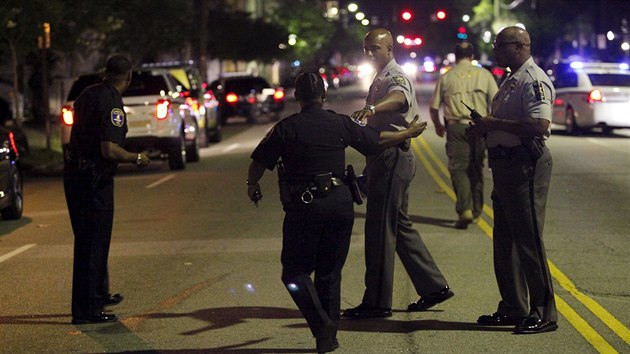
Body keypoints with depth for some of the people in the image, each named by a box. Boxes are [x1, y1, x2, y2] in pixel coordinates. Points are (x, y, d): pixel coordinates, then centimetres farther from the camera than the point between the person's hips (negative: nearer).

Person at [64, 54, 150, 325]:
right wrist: (137, 159, -10)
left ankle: (99, 294, 38)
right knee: (92, 242, -3)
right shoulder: (112, 103, -19)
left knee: (92, 238, 23)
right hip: (94, 178, -9)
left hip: (74, 173, 9)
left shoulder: (88, 95, 8)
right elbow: (109, 151, -26)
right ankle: (85, 310, 1)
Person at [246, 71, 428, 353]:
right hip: (340, 203, 3)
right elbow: (377, 140, 15)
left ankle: (322, 325, -12)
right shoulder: (340, 124, 4)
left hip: (303, 207, -3)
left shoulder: (285, 128, -4)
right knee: (330, 272, 13)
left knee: (295, 271, 5)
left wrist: (253, 186, 25)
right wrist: (409, 132, 32)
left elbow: (259, 162, 3)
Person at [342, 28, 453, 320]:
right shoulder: (379, 80, 20)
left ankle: (377, 301, -1)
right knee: (398, 226, 16)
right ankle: (433, 287, 22)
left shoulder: (395, 77, -13)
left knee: (379, 228, -7)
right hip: (384, 158, 11)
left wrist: (371, 109, -58)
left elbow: (398, 98, -39)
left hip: (393, 159, -11)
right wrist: (370, 164, 27)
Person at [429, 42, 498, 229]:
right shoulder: (484, 74, 7)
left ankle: (465, 209, -17)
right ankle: (476, 209, 19)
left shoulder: (446, 77, 6)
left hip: (456, 126, -2)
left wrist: (438, 125, 27)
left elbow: (434, 107, 8)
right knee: (476, 168, 14)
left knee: (458, 168, -2)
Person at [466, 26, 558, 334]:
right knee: (504, 242, 15)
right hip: (505, 166, 11)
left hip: (525, 165, -11)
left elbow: (539, 125, -28)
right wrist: (484, 128, 8)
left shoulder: (533, 81, -15)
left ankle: (544, 313, 0)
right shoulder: (512, 80, 18)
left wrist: (495, 124, -20)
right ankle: (513, 309, 24)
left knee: (528, 240, -7)